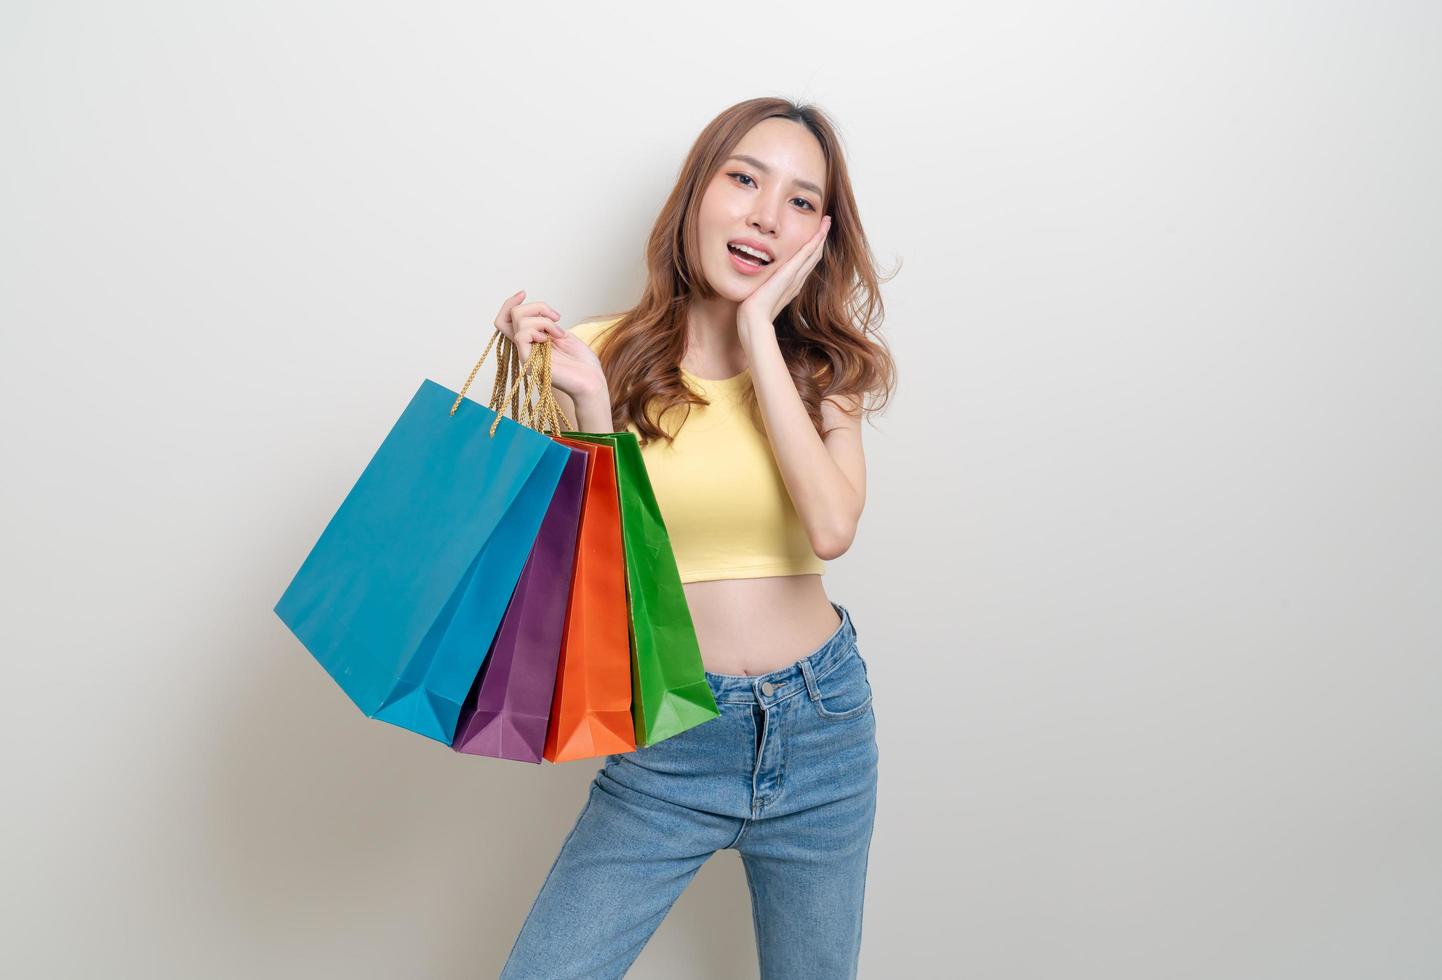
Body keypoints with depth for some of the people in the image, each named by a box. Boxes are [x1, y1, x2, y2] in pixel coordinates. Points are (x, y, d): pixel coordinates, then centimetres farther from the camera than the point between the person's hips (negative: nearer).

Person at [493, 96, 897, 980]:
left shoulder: (821, 368, 0)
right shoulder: (608, 352, -7)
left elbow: (832, 529, -20)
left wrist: (758, 334, -16)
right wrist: (588, 401, -23)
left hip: (823, 729, 2)